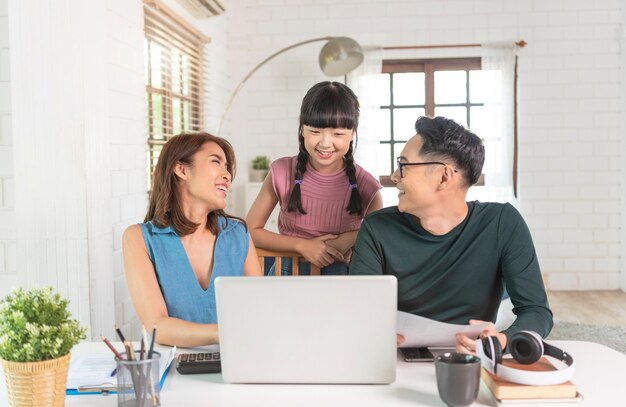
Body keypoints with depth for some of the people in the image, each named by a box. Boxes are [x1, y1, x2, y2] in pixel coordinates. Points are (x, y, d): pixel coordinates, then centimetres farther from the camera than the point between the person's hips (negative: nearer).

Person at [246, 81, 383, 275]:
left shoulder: (365, 185, -7)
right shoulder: (282, 172, -6)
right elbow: (250, 230, 0)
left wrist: (353, 237, -10)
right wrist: (302, 245, -11)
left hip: (340, 274, 1)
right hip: (286, 272, -1)